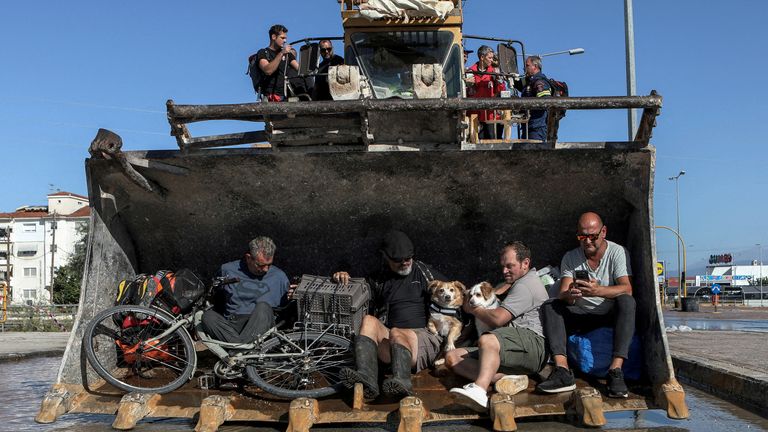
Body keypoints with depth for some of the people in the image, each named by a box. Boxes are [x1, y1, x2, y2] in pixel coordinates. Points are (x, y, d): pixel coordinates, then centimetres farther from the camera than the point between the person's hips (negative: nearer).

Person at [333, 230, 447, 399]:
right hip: (389, 343, 3)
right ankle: (366, 377, -47)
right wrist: (343, 278, 2)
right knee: (369, 320, -27)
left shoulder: (424, 272, 18)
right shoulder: (379, 280, 23)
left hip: (423, 336, -2)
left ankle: (402, 380, -62)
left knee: (396, 332, -35)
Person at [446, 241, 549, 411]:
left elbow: (497, 319, -11)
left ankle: (479, 390, -62)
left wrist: (472, 309, 8)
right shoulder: (520, 282, 31)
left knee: (487, 341, -40)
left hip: (532, 341, -10)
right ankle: (505, 377, -28)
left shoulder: (526, 285, -2)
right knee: (452, 357, -6)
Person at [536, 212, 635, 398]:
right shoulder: (570, 258, 2)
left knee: (627, 302, -34)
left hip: (610, 313, -3)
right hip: (581, 314, 3)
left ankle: (616, 371, -40)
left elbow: (627, 289, -22)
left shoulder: (618, 252, -7)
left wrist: (597, 291, -41)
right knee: (548, 306, -21)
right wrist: (569, 295, -36)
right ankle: (562, 371, -36)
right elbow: (562, 295, -9)